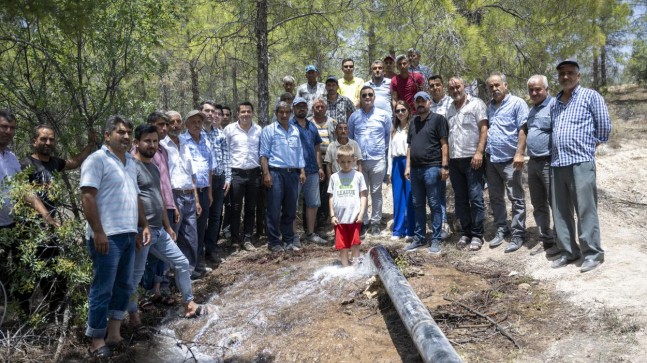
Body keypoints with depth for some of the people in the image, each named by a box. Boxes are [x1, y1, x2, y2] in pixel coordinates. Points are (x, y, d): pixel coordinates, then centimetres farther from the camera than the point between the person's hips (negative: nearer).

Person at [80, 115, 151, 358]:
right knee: (103, 290, 0)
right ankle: (97, 341, 11)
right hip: (107, 236, -8)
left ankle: (114, 334, 25)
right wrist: (98, 232, -20)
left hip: (129, 234, 8)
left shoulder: (130, 162, 17)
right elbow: (87, 196, -15)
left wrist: (144, 225, 18)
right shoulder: (97, 159, -7)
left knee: (123, 287, 14)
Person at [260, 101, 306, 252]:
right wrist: (266, 174, -13)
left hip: (293, 173, 5)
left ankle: (288, 241, 20)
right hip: (276, 172, -5)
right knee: (274, 210, -2)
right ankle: (274, 242, 8)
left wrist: (302, 171, 9)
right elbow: (264, 154, -5)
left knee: (290, 210, 10)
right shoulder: (269, 130, -1)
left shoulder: (295, 130, 14)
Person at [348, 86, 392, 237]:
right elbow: (350, 137, 16)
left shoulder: (384, 115, 3)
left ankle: (375, 223, 15)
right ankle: (363, 222, 16)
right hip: (359, 160, 1)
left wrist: (383, 149, 13)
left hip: (378, 160, -1)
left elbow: (388, 135, 12)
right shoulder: (354, 116, 6)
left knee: (376, 192, 6)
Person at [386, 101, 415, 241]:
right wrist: (389, 170, 14)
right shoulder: (394, 129, 18)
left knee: (410, 198, -2)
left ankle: (411, 231, 8)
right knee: (397, 198, 7)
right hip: (396, 164, 6)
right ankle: (398, 230, 14)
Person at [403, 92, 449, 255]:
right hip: (415, 168, 6)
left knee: (434, 204, -1)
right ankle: (419, 238, 19)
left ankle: (436, 240, 6)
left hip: (432, 168, -6)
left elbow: (444, 144, -6)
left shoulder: (438, 119, 0)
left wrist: (444, 166, -12)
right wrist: (408, 166, 11)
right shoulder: (413, 122, 18)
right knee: (418, 205, 10)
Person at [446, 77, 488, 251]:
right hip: (454, 160, 6)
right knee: (460, 199, 10)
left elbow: (484, 129, -8)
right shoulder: (450, 109, 17)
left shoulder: (476, 104, -1)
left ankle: (477, 235, 6)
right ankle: (465, 233, 19)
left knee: (475, 198, -3)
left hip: (472, 159, -6)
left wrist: (479, 152, -17)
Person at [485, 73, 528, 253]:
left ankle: (518, 234, 7)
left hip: (509, 159, -7)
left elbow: (523, 130, -12)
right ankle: (501, 229, 24)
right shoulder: (489, 106, 14)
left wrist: (519, 154, -19)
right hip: (491, 159, 7)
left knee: (516, 198, 1)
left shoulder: (517, 103, -6)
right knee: (495, 197, 12)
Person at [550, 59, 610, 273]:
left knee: (586, 210, -4)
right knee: (560, 211, 8)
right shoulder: (555, 103, 17)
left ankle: (593, 254, 6)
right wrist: (555, 152, 14)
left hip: (581, 162, -6)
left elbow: (604, 125, -1)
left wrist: (593, 143, 9)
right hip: (557, 163, 6)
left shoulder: (590, 96, 0)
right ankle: (568, 251, 18)